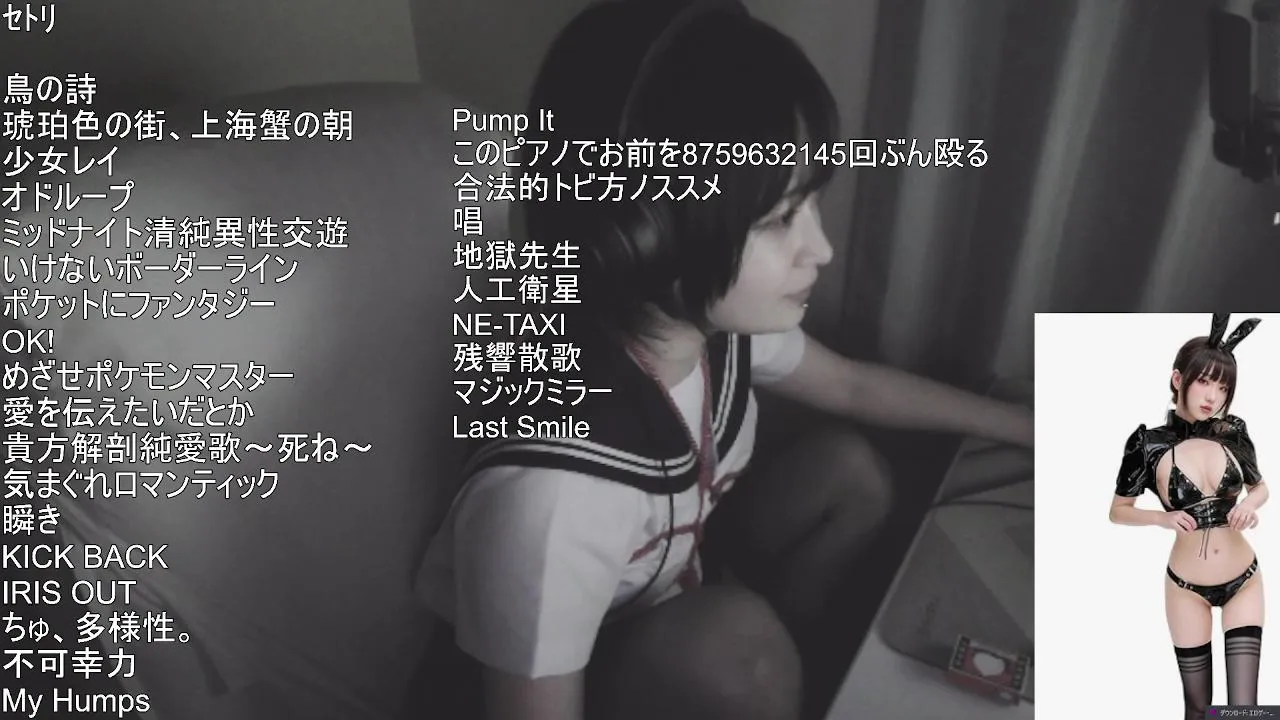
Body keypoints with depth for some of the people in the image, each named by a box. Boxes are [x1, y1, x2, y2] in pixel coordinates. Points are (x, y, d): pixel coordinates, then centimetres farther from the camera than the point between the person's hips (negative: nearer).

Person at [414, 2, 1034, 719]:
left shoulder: (718, 324, -18)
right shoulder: (548, 493, -41)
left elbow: (853, 385, 3)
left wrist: (1031, 426, 9)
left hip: (661, 594, 7)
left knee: (850, 472, 2)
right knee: (737, 643, -32)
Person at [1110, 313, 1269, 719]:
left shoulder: (1233, 432, -5)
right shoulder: (1149, 443, -12)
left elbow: (1260, 487, 13)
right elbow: (1118, 511, -1)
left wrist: (1250, 504, -10)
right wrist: (1162, 518, -19)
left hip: (1244, 582, 2)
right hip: (1187, 589, -1)